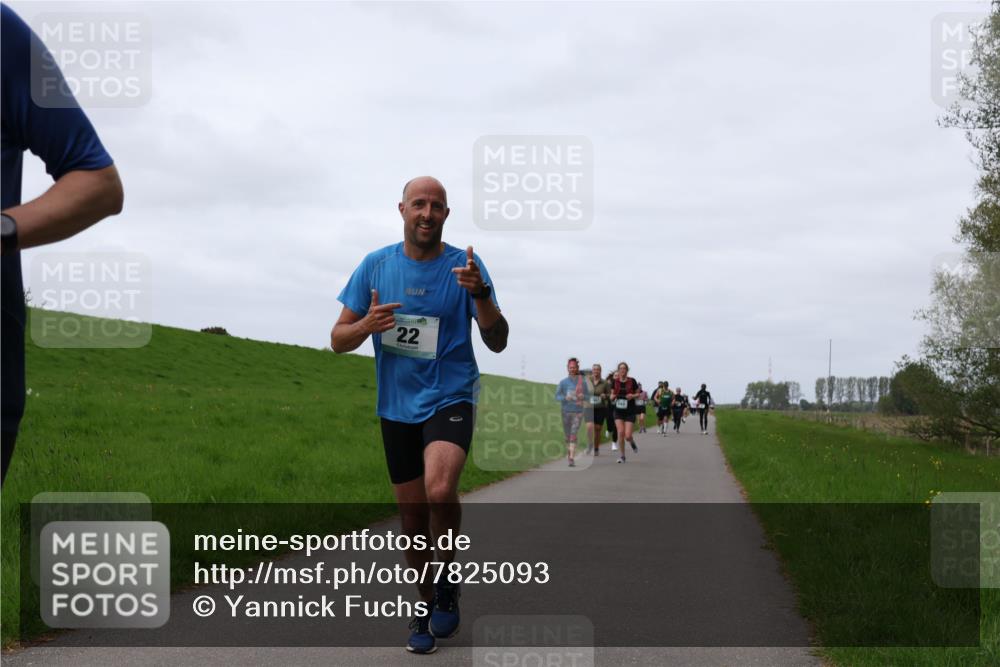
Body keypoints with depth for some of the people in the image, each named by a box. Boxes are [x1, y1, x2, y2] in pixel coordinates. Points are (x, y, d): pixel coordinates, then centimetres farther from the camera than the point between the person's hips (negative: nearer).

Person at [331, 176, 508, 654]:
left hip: (450, 398, -3)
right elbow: (338, 341, 3)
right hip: (397, 406, 3)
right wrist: (367, 324, -19)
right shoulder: (375, 266, 2)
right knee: (412, 514, 10)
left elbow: (497, 342, -6)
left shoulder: (464, 265, -5)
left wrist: (480, 294, -24)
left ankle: (447, 581, -2)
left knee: (439, 491, -28)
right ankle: (424, 604, 31)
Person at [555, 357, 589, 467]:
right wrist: (565, 397, -18)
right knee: (567, 435, 11)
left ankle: (572, 458, -18)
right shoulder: (563, 382, 2)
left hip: (578, 412, -2)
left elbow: (588, 397, 7)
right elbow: (557, 396, 2)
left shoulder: (583, 382, 2)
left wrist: (583, 396, -15)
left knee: (573, 434, -12)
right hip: (566, 411, 2)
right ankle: (568, 453, 33)